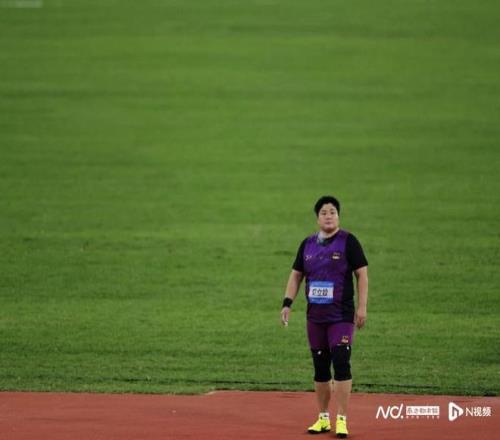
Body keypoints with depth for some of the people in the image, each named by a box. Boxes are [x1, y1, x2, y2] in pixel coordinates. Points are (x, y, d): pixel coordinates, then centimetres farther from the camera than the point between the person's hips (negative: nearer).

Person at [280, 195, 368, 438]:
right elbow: (296, 275, 16)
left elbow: (362, 274, -5)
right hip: (315, 316, 5)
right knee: (320, 367, 9)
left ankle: (342, 420, -11)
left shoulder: (348, 241, -4)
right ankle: (323, 418, 19)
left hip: (341, 316, -5)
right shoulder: (307, 244, 10)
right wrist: (287, 303, 4)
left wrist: (362, 307, -11)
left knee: (341, 363, -12)